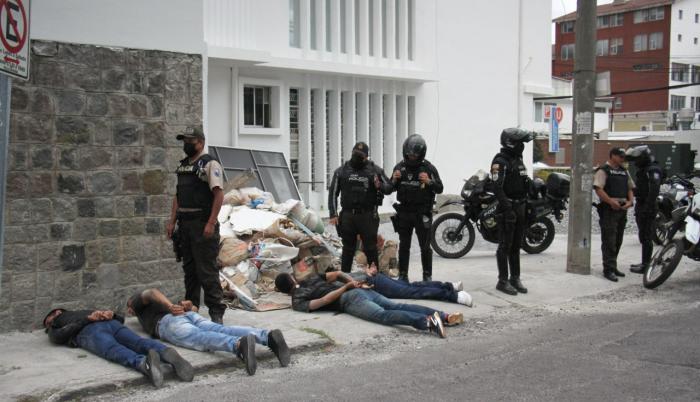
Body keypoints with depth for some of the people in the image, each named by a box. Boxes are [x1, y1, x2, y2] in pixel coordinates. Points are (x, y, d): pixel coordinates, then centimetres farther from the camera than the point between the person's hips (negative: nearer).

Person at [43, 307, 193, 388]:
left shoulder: (55, 323, 33)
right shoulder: (85, 312, 49)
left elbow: (58, 337, 7)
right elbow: (120, 318, 41)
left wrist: (88, 319, 3)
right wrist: (110, 314, 18)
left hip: (90, 331, -5)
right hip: (111, 323, 5)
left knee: (115, 351, -32)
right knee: (140, 343, -21)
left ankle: (144, 363, -64)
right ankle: (167, 354, -53)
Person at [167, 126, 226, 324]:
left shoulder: (210, 164, -8)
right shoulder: (183, 165, 18)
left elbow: (219, 194, -15)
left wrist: (211, 223, -22)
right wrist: (172, 221, 14)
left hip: (202, 224, -8)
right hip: (185, 224, 8)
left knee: (207, 270, -9)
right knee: (189, 268, 14)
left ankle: (216, 312, -5)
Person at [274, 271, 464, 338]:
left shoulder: (297, 302, 8)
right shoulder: (309, 279, 30)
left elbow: (324, 301, -7)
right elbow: (338, 273, 25)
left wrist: (346, 286, 1)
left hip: (350, 299, -7)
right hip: (361, 290, 7)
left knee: (382, 315, -26)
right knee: (398, 306, -8)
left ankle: (426, 321, -51)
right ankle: (445, 316, -26)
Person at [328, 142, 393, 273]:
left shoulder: (375, 170, 4)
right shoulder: (342, 171, 6)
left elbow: (389, 188, 7)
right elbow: (333, 193, 8)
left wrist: (380, 186, -16)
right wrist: (333, 214, 1)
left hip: (368, 216, -1)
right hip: (347, 216, 1)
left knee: (371, 249, 2)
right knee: (348, 249, 9)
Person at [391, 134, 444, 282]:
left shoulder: (428, 168, -5)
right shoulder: (400, 167, 4)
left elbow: (440, 189, -5)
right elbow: (392, 188, 12)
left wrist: (429, 182, -23)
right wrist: (394, 180, -9)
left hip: (422, 213, -3)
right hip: (404, 212, 3)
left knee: (425, 247, 3)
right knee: (404, 246, 9)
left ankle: (427, 276, 12)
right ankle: (403, 275, 17)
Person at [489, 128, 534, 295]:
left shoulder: (518, 159, 16)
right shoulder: (500, 161, -13)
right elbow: (497, 188, -21)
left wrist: (527, 205, 17)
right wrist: (507, 209, -25)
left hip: (520, 207, 9)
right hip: (507, 208, -9)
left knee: (516, 246, 13)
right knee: (505, 246, -3)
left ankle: (515, 278, 21)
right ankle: (503, 281, 3)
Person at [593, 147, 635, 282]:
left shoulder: (624, 171, 18)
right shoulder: (603, 170, -6)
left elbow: (630, 188, 20)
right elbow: (598, 189, -16)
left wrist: (630, 201, 1)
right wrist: (611, 201, -23)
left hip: (622, 209, 8)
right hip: (609, 209, -8)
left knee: (618, 241, 13)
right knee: (609, 241, -8)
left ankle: (612, 266, 22)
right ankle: (609, 269, -7)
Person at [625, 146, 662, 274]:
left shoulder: (653, 170, -15)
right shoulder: (642, 169, 16)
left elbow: (654, 190, -24)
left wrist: (647, 208, -27)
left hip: (647, 209, -10)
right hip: (641, 208, 10)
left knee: (646, 237, -6)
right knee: (644, 237, 16)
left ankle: (646, 265, -2)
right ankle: (645, 262, 25)